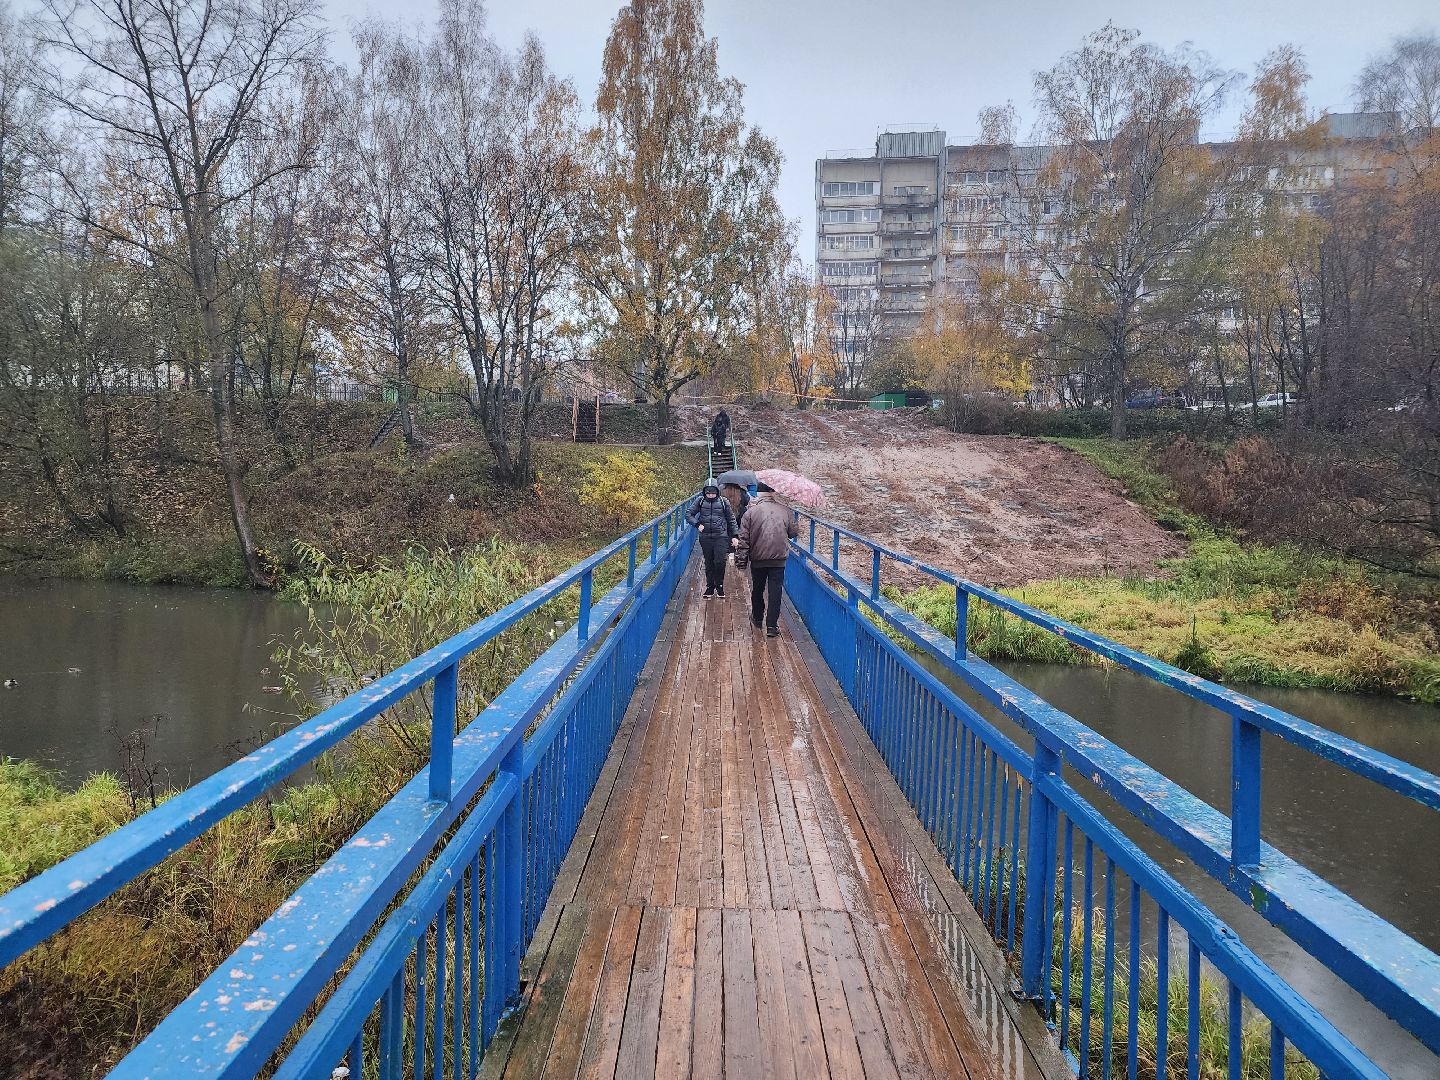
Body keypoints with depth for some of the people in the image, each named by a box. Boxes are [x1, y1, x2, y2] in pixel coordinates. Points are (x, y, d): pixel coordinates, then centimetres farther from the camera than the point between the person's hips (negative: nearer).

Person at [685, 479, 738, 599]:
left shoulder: (724, 502, 3)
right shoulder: (700, 501, 3)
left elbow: (731, 520, 9)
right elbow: (688, 514, 5)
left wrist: (735, 536, 6)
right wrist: (697, 524, -9)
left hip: (721, 537, -1)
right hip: (705, 537, 1)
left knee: (720, 562, -10)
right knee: (709, 563, 8)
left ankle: (719, 585, 9)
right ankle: (710, 587, 20)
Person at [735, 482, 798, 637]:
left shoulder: (751, 511, -6)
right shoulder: (784, 510, -3)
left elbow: (743, 538, -6)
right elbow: (793, 532, 8)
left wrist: (741, 559, 0)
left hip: (758, 559, 0)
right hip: (779, 559, 0)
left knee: (757, 590, 19)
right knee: (775, 591, 2)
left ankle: (757, 619, 36)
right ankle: (771, 626, -2)